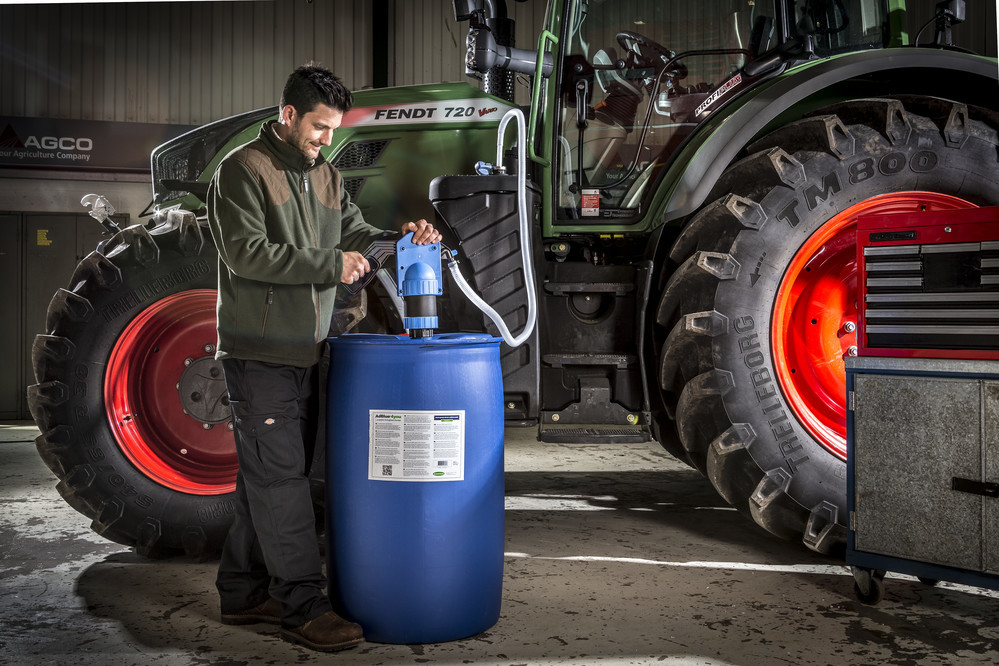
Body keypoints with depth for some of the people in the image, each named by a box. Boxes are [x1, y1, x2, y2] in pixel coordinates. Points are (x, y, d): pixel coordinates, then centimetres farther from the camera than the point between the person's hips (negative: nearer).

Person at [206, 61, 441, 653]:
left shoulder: (326, 178, 16)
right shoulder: (243, 170, -7)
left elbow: (356, 239, 12)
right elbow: (246, 253, -17)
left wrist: (401, 238, -8)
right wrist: (327, 264, -20)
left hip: (303, 353, 8)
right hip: (260, 353, -8)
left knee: (269, 476, 13)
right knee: (280, 476, -6)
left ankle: (245, 593, 24)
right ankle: (303, 605, 0)